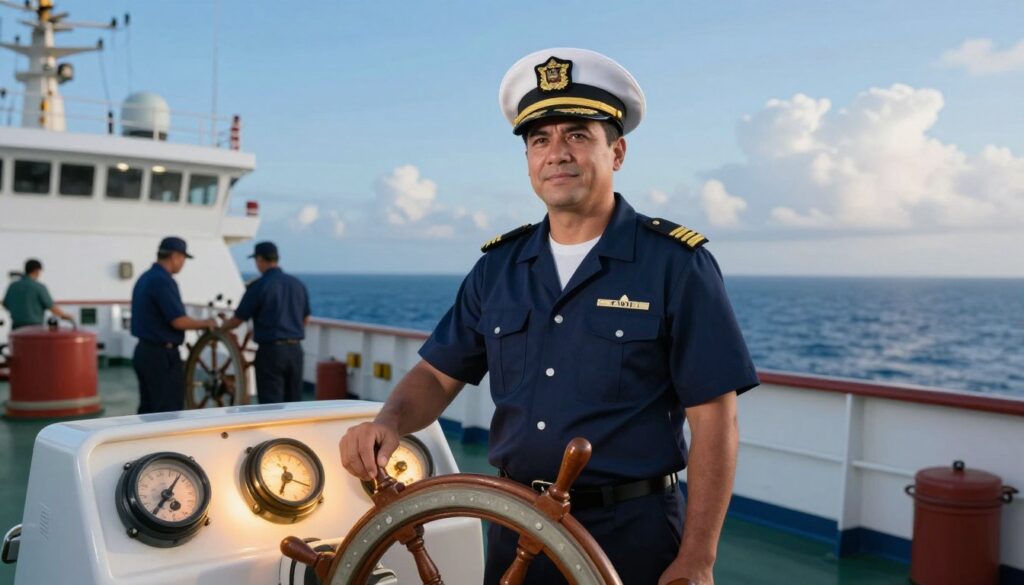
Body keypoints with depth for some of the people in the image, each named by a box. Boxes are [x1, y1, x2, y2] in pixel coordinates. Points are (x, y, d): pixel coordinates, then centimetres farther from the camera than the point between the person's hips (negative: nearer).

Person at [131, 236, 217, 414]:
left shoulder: (145, 278, 13)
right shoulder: (163, 281, -17)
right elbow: (178, 321, -21)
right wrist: (206, 323, -5)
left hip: (144, 351, 10)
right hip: (162, 355, -9)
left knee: (148, 410, 14)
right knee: (168, 413, -3)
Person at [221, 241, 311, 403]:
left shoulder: (259, 286, -9)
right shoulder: (298, 284, 8)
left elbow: (238, 319, -3)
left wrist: (220, 329, 17)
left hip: (271, 350, -5)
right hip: (295, 349, 5)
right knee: (293, 402, 12)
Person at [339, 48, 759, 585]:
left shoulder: (676, 264, -10)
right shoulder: (498, 267, 4)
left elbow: (714, 422, -11)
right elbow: (437, 374, 8)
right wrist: (389, 423, -13)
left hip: (631, 535, -4)